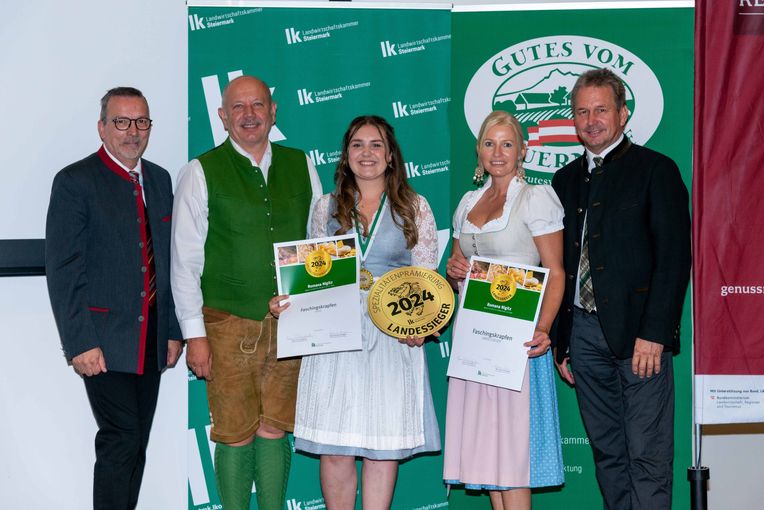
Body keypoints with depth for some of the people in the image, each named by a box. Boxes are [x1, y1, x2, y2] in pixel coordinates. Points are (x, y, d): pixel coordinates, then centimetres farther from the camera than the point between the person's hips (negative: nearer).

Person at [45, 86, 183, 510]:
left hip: (151, 339, 6)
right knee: (120, 439, -9)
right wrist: (79, 343, -16)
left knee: (137, 443, 10)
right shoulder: (75, 182, -7)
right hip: (104, 340, -6)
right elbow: (62, 271, -11)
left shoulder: (159, 180, 13)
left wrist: (174, 330, 12)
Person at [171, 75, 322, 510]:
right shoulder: (202, 172, 0)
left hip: (290, 323, 3)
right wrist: (195, 333, -6)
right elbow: (185, 258, -1)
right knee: (236, 436, 2)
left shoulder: (301, 166, 9)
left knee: (274, 431, 6)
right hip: (229, 324, -2)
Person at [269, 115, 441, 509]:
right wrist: (286, 302, -5)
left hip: (394, 336, -1)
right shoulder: (326, 208, 11)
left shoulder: (415, 208, 6)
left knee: (384, 444, 3)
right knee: (334, 448, 0)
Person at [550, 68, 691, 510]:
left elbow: (674, 256, -7)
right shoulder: (566, 180, 17)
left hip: (637, 331, -5)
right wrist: (560, 340, 13)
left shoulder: (656, 170, 0)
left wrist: (654, 333, -15)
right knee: (607, 452, 10)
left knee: (648, 456, -4)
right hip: (582, 332, 5)